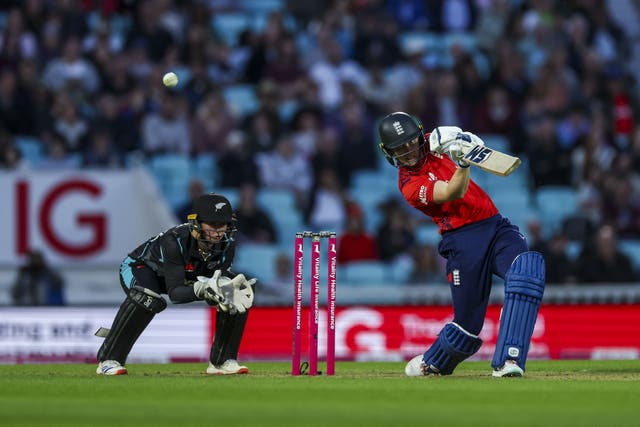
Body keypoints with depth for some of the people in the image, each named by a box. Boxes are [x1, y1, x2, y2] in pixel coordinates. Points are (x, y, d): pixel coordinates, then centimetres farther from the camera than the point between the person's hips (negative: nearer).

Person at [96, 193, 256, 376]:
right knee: (146, 298, -41)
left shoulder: (227, 244, -23)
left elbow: (218, 281, -18)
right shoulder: (175, 241, -40)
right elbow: (175, 293, -41)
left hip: (189, 276, 6)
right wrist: (201, 290, -60)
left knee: (240, 293, -12)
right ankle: (109, 360, -28)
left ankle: (222, 361, -2)